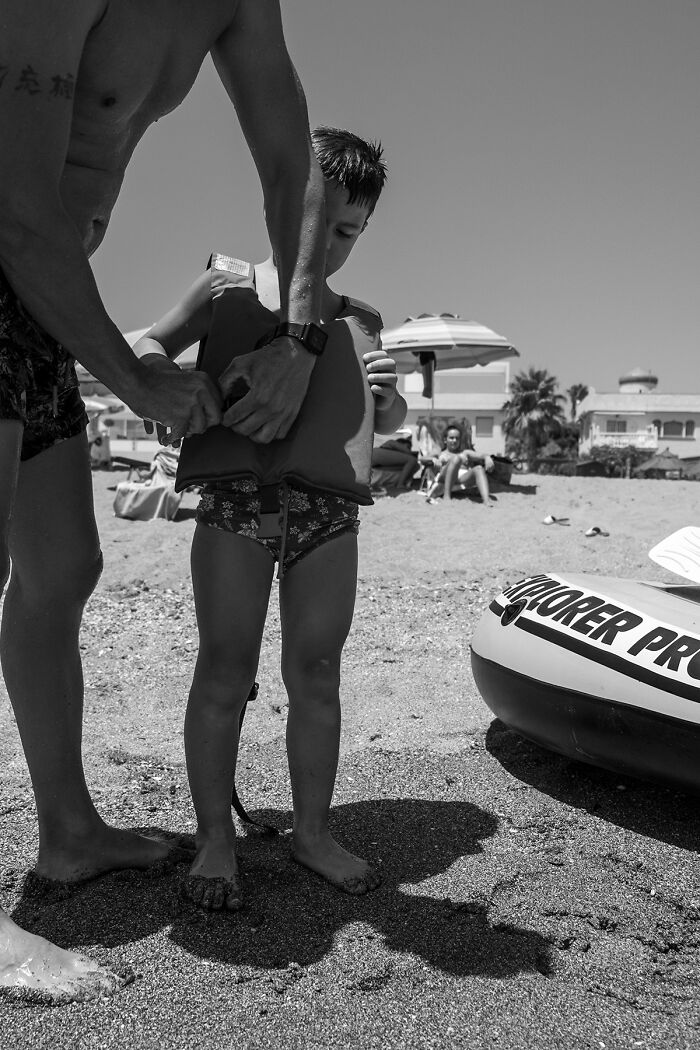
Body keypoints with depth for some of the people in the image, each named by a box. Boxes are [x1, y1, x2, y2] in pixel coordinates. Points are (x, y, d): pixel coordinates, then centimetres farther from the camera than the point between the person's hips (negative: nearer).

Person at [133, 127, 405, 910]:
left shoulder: (358, 321, 18)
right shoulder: (230, 287, 9)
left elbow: (387, 423, 23)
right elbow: (147, 345, 15)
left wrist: (386, 391, 0)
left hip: (329, 510, 3)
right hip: (236, 498, -2)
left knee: (316, 675, 6)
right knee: (225, 673, -2)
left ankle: (312, 830, 20)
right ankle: (215, 838, 11)